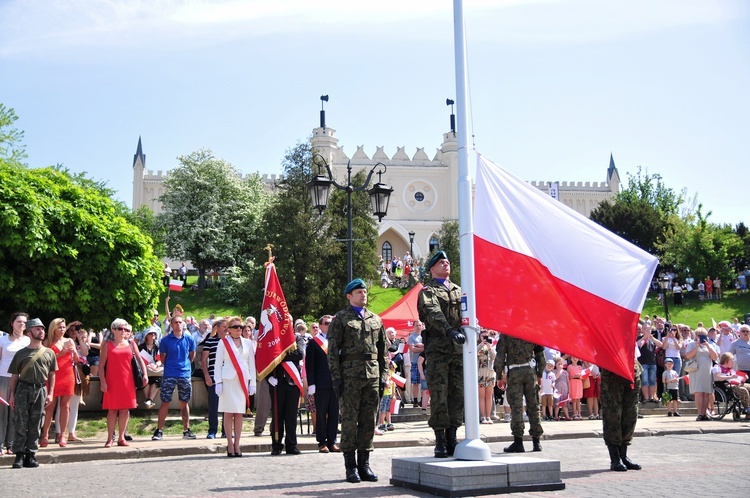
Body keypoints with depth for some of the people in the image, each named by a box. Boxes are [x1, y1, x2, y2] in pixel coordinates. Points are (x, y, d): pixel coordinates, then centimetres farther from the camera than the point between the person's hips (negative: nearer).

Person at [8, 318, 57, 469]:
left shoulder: (49, 353, 11)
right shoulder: (21, 353, 7)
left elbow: (52, 375, 11)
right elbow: (14, 375, 7)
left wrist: (50, 393, 3)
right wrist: (12, 395, -1)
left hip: (40, 390, 1)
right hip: (23, 389, -1)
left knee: (35, 425, 4)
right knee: (21, 424, -3)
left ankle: (30, 455, 9)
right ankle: (19, 455, 0)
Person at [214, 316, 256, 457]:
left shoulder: (248, 343, 12)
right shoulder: (223, 342, 4)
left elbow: (252, 364, 13)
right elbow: (218, 363, 3)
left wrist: (253, 383, 7)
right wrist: (218, 382, -5)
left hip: (243, 380, 3)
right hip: (228, 380, -3)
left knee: (239, 413, 2)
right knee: (229, 412, -3)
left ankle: (237, 444, 7)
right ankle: (230, 444, 1)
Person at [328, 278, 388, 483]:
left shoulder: (376, 319, 17)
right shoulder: (340, 319, 3)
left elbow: (384, 349, 18)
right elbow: (332, 351, -1)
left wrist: (383, 374, 9)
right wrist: (336, 377, -8)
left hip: (372, 376, 4)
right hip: (350, 376, -4)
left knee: (369, 421, 6)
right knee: (349, 421, -2)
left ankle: (364, 464, 13)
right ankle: (350, 467, 4)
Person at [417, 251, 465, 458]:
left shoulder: (458, 290, 22)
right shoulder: (427, 291, 4)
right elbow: (434, 314, -13)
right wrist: (450, 331, -28)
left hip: (458, 348, 5)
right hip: (438, 348, -5)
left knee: (458, 393, 5)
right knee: (439, 395, -5)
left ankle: (452, 436, 13)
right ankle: (440, 441, -2)